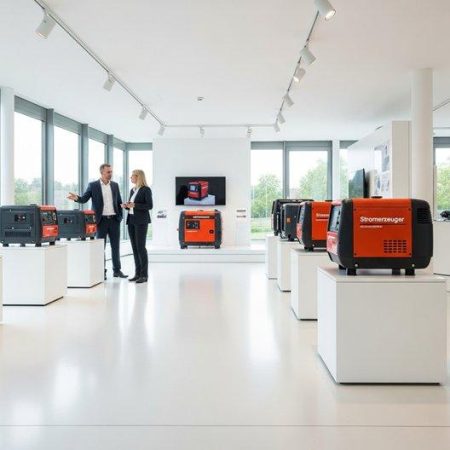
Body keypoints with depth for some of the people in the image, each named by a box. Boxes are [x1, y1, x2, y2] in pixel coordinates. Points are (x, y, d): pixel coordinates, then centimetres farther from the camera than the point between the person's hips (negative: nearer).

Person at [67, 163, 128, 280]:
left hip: (114, 219, 3)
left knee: (116, 246, 7)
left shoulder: (115, 185, 9)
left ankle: (117, 270, 17)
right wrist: (77, 198, -26)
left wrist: (120, 216, 5)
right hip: (101, 220, -3)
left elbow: (119, 202, 13)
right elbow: (84, 199, -4)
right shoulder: (93, 185, 0)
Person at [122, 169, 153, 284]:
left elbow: (149, 205, -13)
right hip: (131, 221, 7)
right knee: (134, 248, 6)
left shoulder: (146, 189, -6)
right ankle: (138, 273, 12)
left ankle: (144, 275, -3)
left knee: (140, 247, -8)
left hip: (141, 221, -7)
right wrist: (126, 206, 1)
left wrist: (134, 205, -19)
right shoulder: (132, 190, 16)